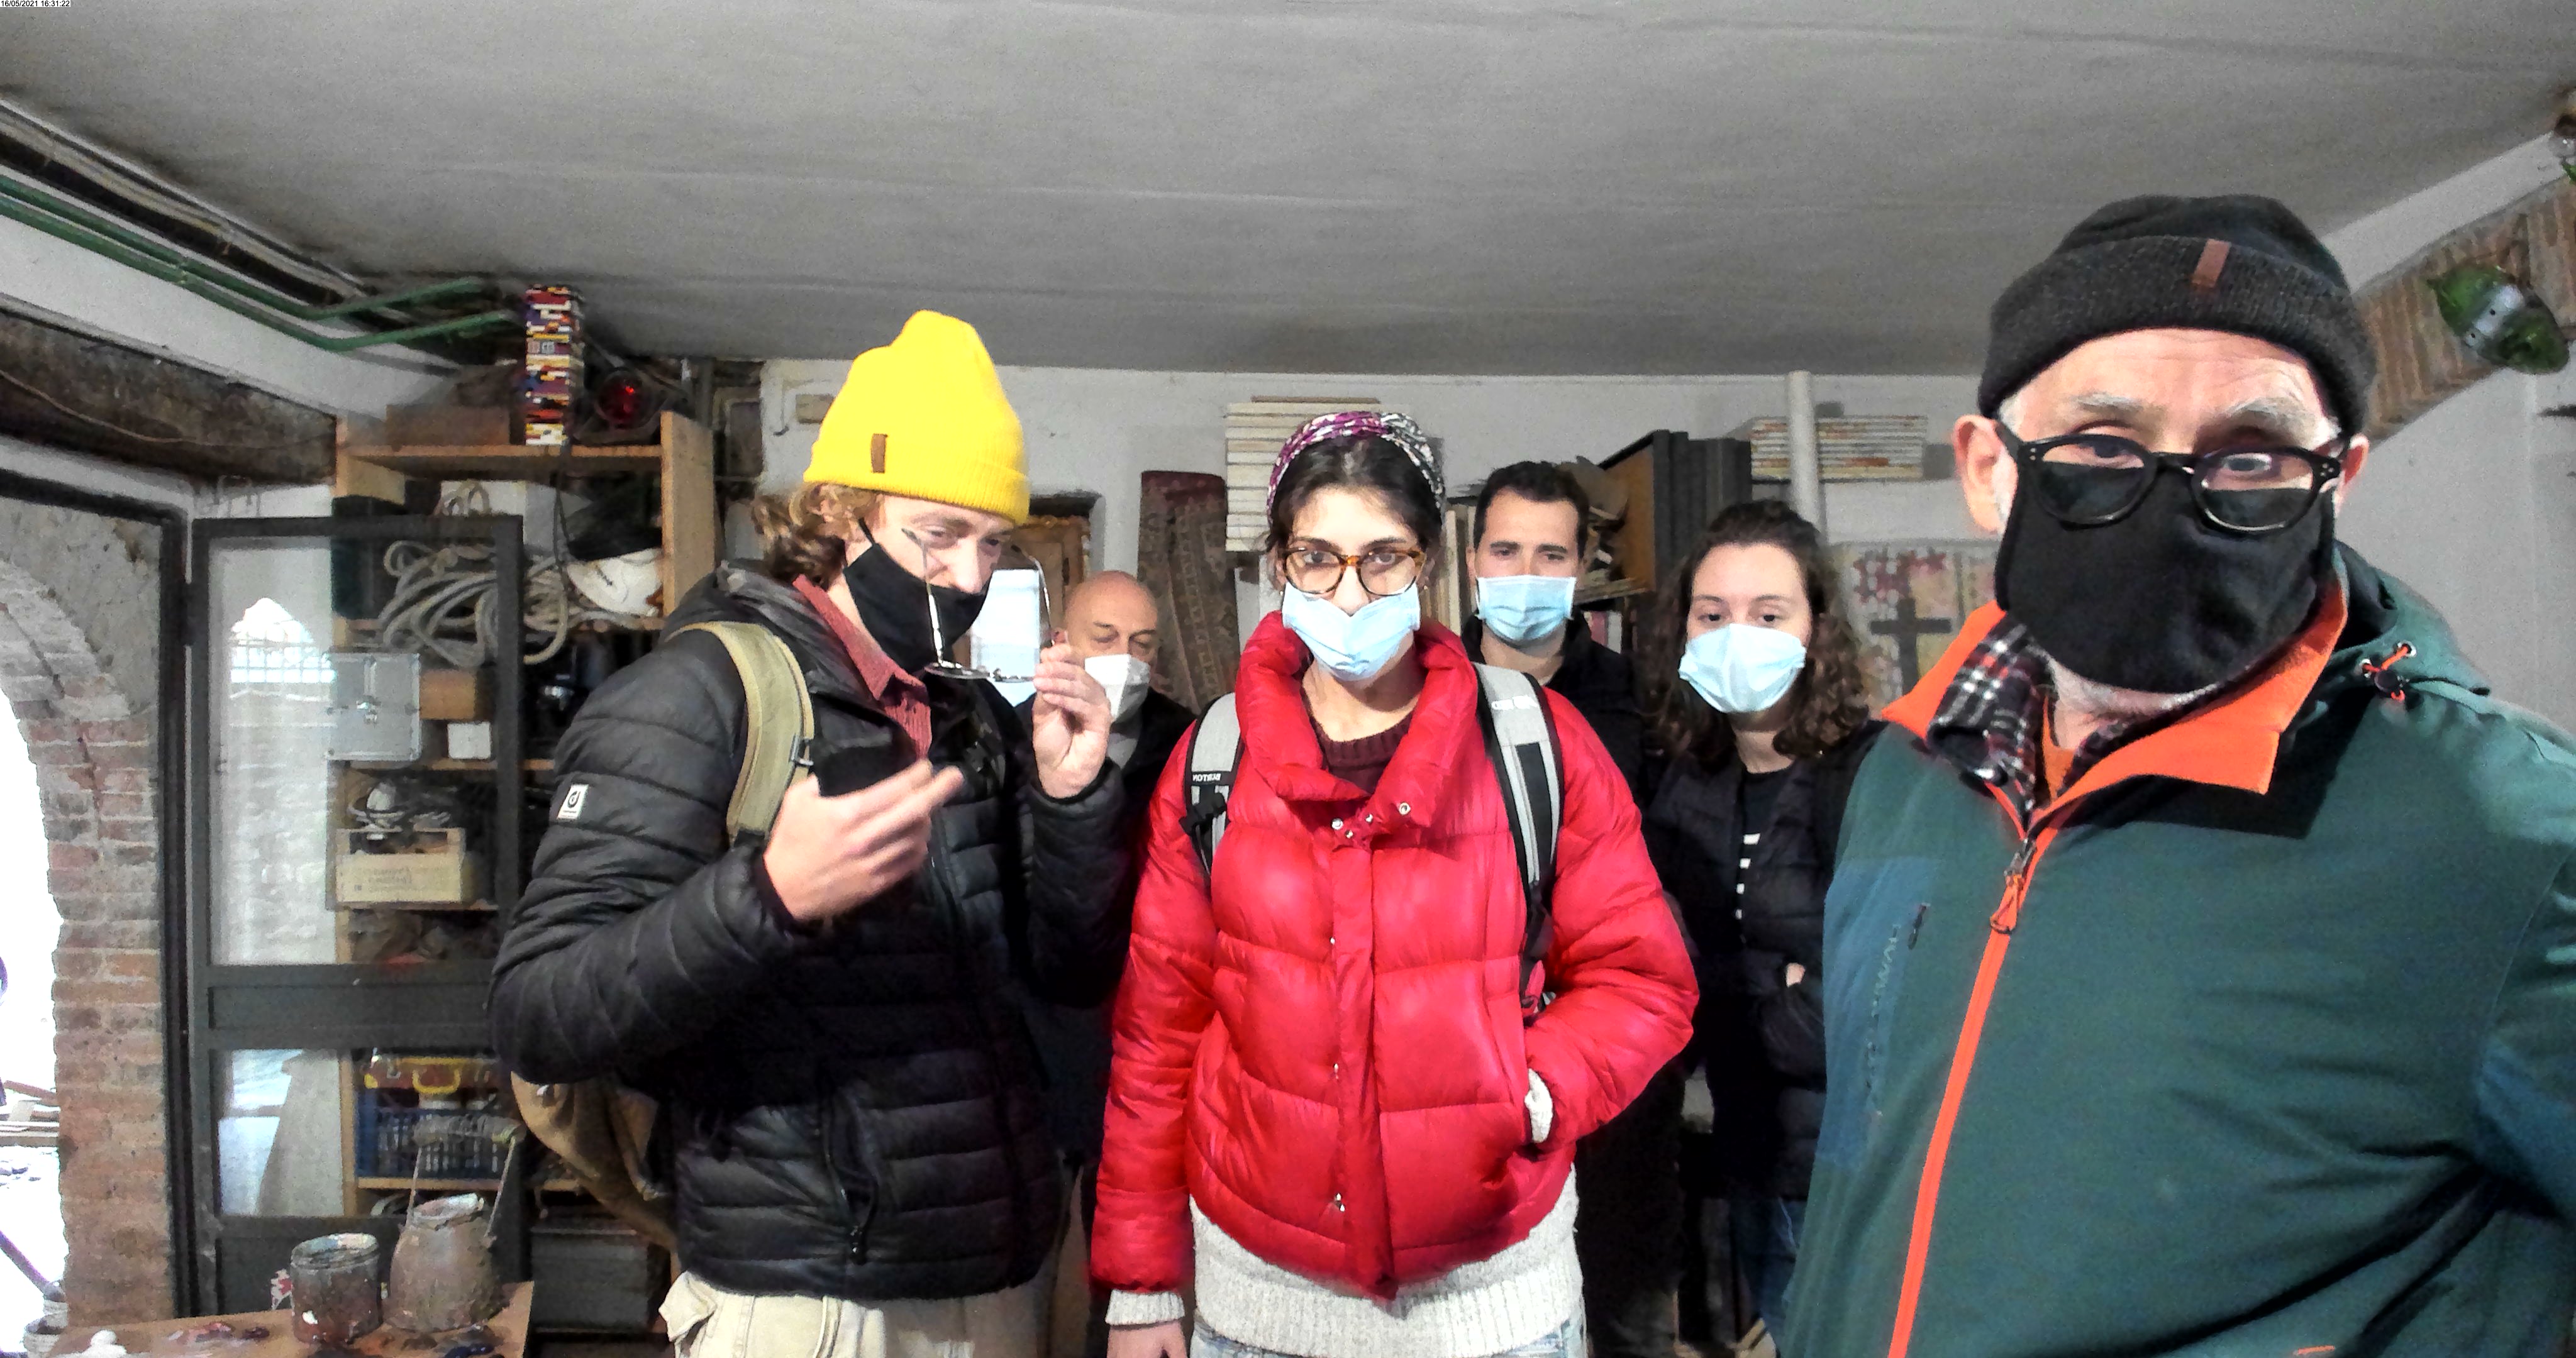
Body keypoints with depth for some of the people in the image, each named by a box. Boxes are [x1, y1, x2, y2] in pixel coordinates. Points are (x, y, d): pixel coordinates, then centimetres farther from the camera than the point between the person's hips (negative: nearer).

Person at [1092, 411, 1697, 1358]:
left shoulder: (1537, 745, -7)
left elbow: (1638, 981, -2)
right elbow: (1160, 1029, 1)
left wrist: (1537, 1091, -20)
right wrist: (1142, 1281, 4)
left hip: (1492, 1280, -1)